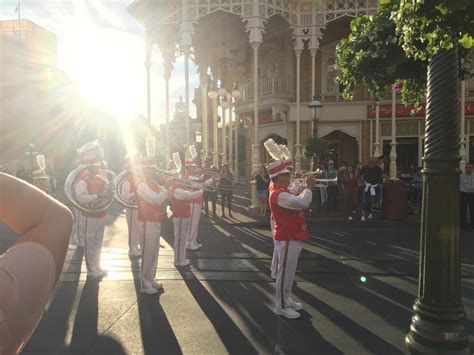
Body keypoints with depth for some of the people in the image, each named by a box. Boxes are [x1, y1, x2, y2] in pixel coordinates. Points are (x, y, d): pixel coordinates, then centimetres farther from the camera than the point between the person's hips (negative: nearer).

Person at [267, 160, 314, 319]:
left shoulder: (282, 191, 12)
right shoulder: (278, 194, -23)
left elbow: (297, 202, 23)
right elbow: (302, 203, -31)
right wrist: (309, 187, -17)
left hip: (292, 237, 11)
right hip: (287, 239, -11)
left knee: (289, 271, 19)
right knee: (285, 271, 0)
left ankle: (286, 300, 33)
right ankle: (282, 306, 12)